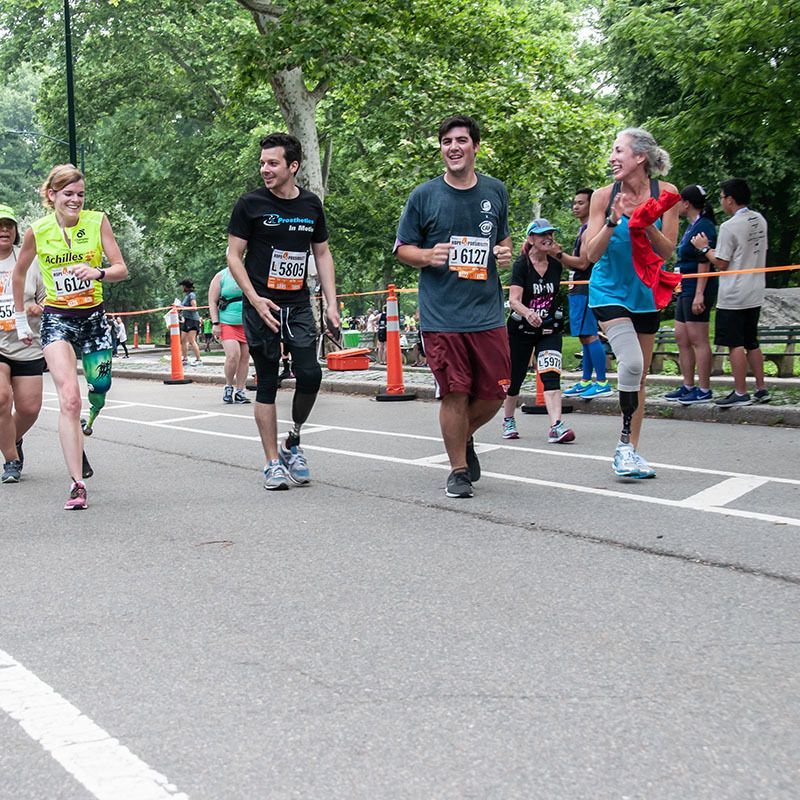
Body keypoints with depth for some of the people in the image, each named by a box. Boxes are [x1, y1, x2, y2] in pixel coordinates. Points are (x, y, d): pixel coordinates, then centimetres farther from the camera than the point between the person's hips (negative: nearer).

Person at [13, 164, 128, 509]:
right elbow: (19, 273, 12)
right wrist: (21, 318, 16)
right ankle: (77, 484, -18)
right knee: (69, 397, -17)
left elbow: (122, 269, -8)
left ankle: (82, 429, 45)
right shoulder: (37, 231, -5)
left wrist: (98, 272, -29)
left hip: (94, 317, 2)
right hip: (57, 320, -2)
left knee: (99, 391, 7)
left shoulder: (97, 221, -6)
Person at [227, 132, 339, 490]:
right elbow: (234, 255, -2)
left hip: (298, 306, 3)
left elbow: (322, 253, 15)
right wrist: (255, 299, -13)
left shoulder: (311, 204, 8)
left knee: (310, 374, -10)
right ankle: (273, 463, 8)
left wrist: (331, 304, 7)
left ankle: (292, 442, 16)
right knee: (267, 384, 0)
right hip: (261, 306, -3)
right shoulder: (251, 204, -3)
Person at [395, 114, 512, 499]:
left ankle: (464, 436, 35)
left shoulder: (495, 192, 9)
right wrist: (429, 257, -15)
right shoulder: (424, 196, 0)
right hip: (441, 316, -3)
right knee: (455, 394, -3)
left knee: (494, 393, 4)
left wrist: (506, 253, 1)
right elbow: (403, 248, 6)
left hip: (488, 312, 3)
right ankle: (459, 470, 14)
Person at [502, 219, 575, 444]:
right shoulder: (521, 265, -14)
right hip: (521, 330, -2)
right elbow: (513, 300, -27)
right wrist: (527, 313, -43)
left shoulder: (556, 264, -2)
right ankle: (508, 421, 35)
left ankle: (556, 426, -27)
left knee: (551, 375, -17)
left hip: (549, 330, 2)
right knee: (514, 377, 10)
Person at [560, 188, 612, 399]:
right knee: (584, 336, 12)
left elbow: (582, 263, -18)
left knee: (589, 335, -11)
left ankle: (602, 383, -11)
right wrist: (558, 256, 11)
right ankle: (585, 382, 17)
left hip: (586, 289, -11)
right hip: (579, 289, 11)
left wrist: (559, 254, -17)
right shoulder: (583, 229, 20)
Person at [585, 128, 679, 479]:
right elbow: (592, 254, -9)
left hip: (645, 292, 3)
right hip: (610, 290, -3)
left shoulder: (665, 193, -6)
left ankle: (631, 451, 19)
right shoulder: (604, 196, -9)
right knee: (631, 362, -22)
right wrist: (614, 220, -23)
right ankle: (625, 443, -9)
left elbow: (667, 251, -6)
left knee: (640, 377, 9)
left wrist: (647, 223, -23)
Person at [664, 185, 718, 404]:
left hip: (696, 290, -11)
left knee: (698, 340, -7)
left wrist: (699, 294, -24)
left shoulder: (704, 227, -14)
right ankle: (688, 386, 19)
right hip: (686, 290, 11)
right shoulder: (692, 226, 17)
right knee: (681, 338, 12)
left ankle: (704, 390, -3)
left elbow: (704, 263, -19)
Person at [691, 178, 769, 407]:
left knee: (735, 344, -3)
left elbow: (721, 263, -14)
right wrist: (715, 247, 18)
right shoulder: (759, 220, 8)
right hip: (755, 293, 8)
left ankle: (740, 393, -1)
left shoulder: (729, 227, -17)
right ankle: (761, 389, 17)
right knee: (751, 343, 15)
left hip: (733, 297, -8)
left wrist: (705, 248, 1)